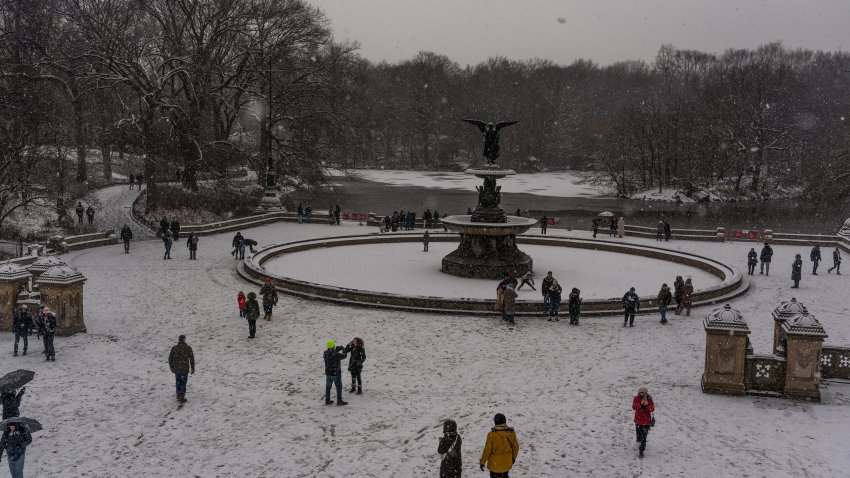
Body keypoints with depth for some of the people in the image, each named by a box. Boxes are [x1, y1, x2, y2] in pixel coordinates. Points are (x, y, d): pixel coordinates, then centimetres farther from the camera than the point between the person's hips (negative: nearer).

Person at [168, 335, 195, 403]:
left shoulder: (174, 348, 0)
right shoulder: (188, 348, -7)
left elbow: (170, 358, 5)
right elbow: (192, 358, -6)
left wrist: (171, 367, 17)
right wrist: (192, 368, 2)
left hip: (176, 369, 3)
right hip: (185, 369, -3)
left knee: (178, 382, 17)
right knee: (183, 383, 3)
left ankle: (178, 396, 25)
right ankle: (182, 397, 1)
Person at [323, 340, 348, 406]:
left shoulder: (325, 353, -9)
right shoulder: (336, 355, -26)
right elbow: (344, 355, -9)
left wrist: (338, 348, 4)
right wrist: (343, 349, 9)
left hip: (328, 373, 6)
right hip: (336, 373, -6)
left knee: (328, 387, 18)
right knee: (339, 387, 8)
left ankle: (327, 400, 26)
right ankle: (339, 401, 12)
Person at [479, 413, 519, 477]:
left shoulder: (492, 434, -19)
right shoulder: (511, 433, -7)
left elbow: (487, 450, -14)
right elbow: (515, 447, 4)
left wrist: (482, 462, -2)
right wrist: (513, 457, 23)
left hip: (495, 464, -4)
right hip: (507, 463, 4)